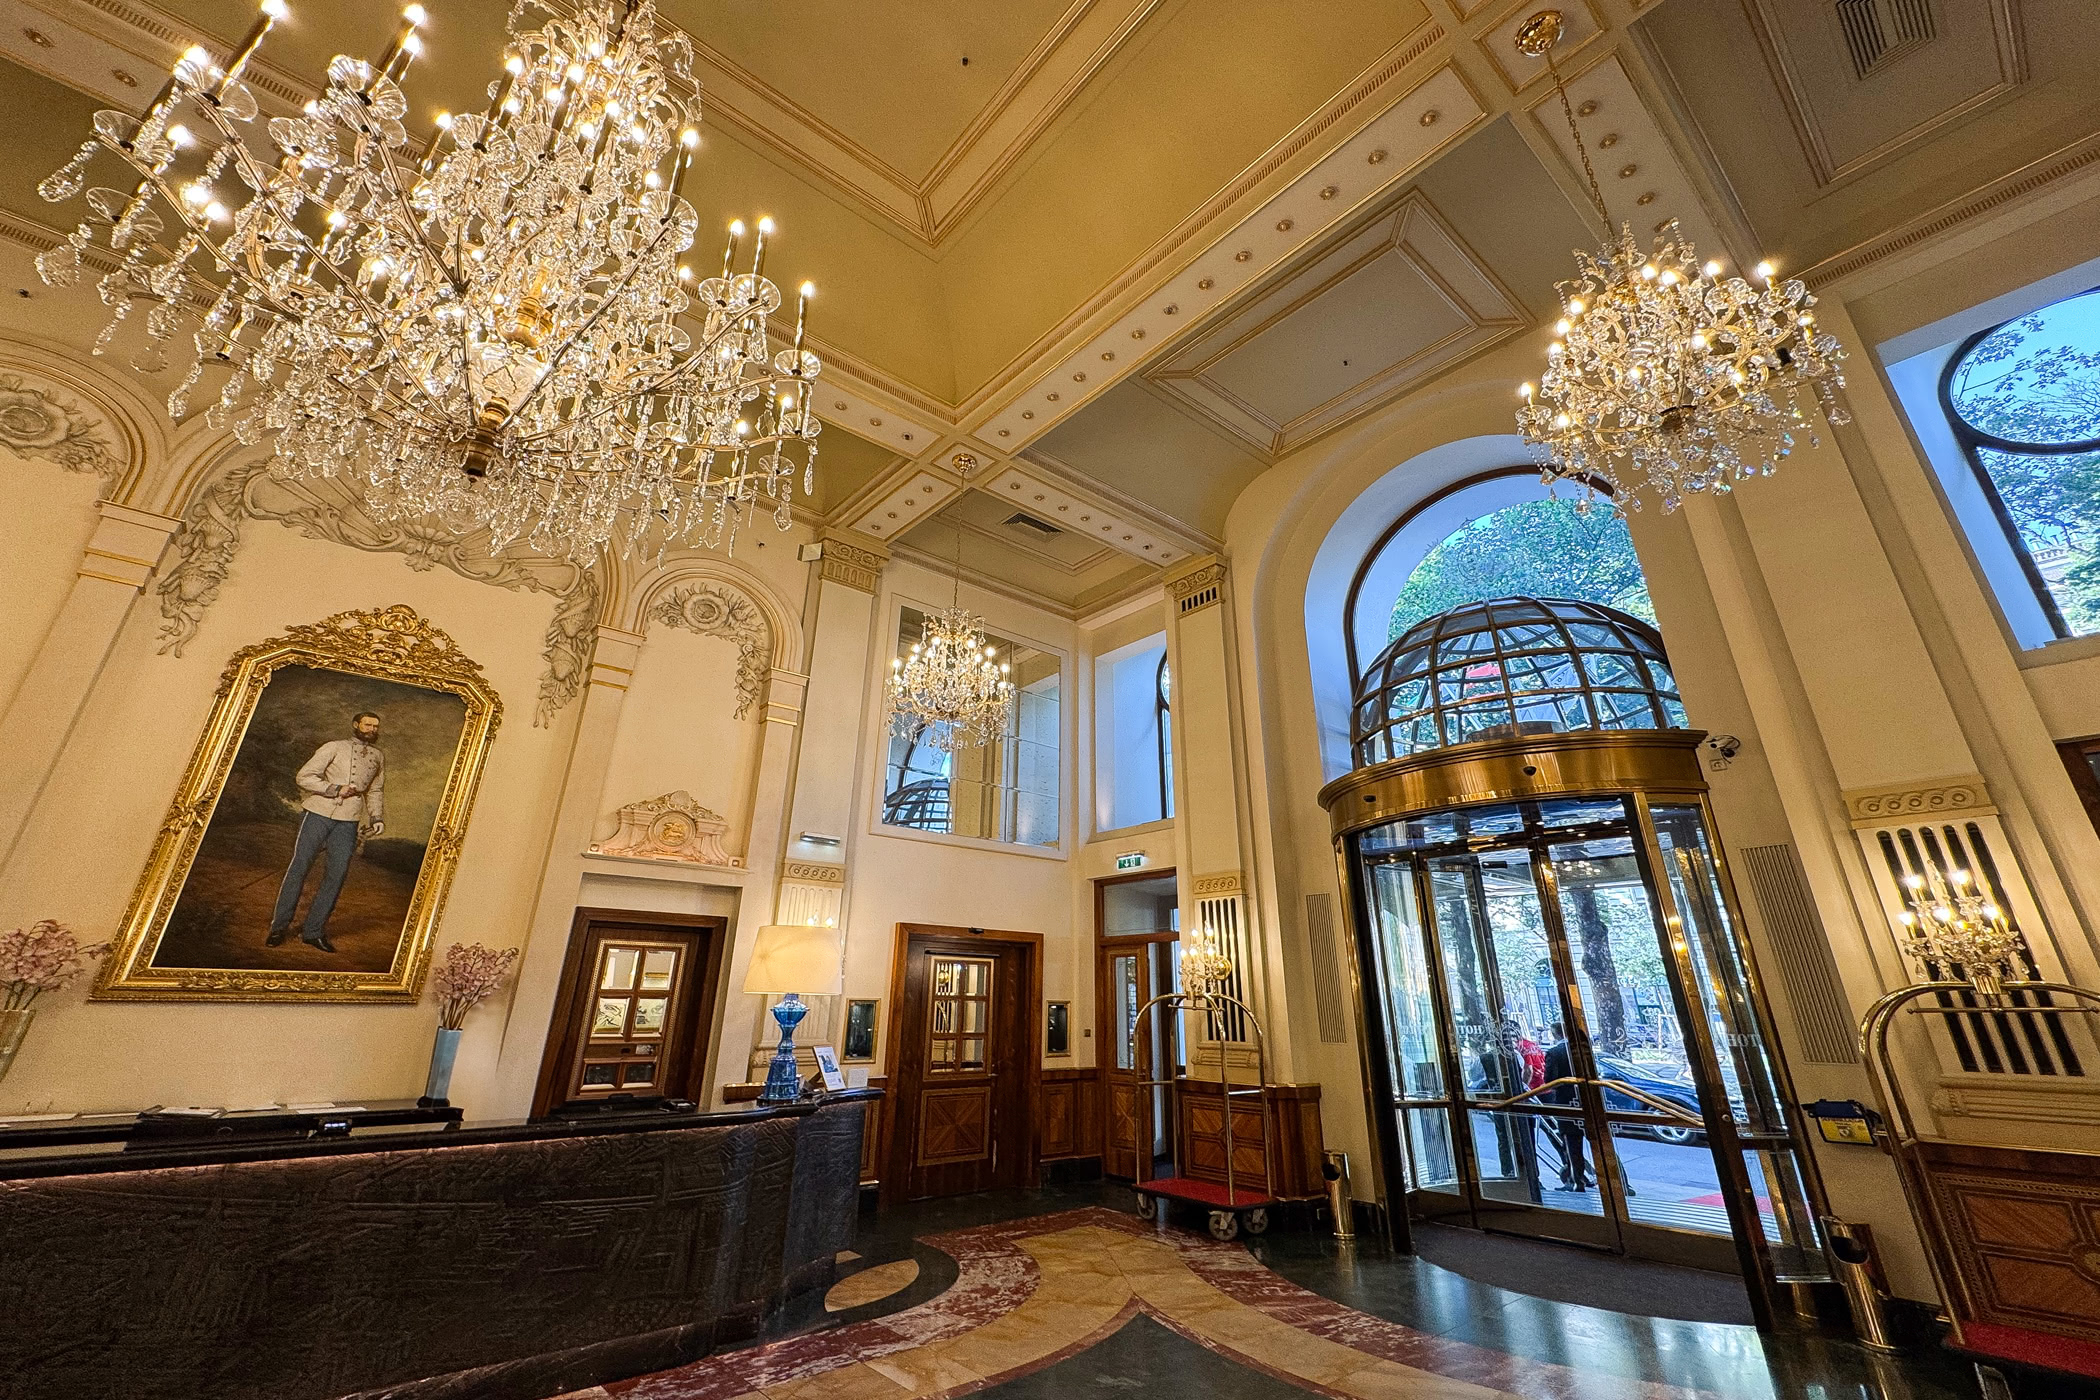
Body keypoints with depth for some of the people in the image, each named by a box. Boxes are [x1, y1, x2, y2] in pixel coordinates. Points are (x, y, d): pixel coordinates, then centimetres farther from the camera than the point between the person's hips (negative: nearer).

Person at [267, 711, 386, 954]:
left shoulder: (378, 757, 14)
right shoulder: (334, 747, 1)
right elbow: (305, 776, -4)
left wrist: (377, 818, 13)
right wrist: (335, 790, -15)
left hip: (348, 823, 3)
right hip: (318, 814, -3)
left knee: (336, 875, -1)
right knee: (299, 867, 0)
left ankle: (313, 931, 7)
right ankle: (279, 927, 12)